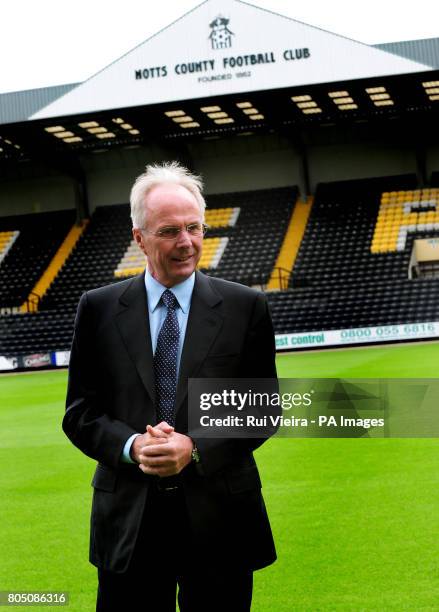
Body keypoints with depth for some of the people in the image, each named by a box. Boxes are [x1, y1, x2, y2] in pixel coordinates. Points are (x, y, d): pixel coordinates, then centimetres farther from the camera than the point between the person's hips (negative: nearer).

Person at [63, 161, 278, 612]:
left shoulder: (246, 307, 1)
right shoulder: (98, 309, 3)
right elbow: (80, 412, 5)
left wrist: (196, 449, -13)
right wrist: (131, 447, -14)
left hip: (219, 520, 0)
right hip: (127, 521, 0)